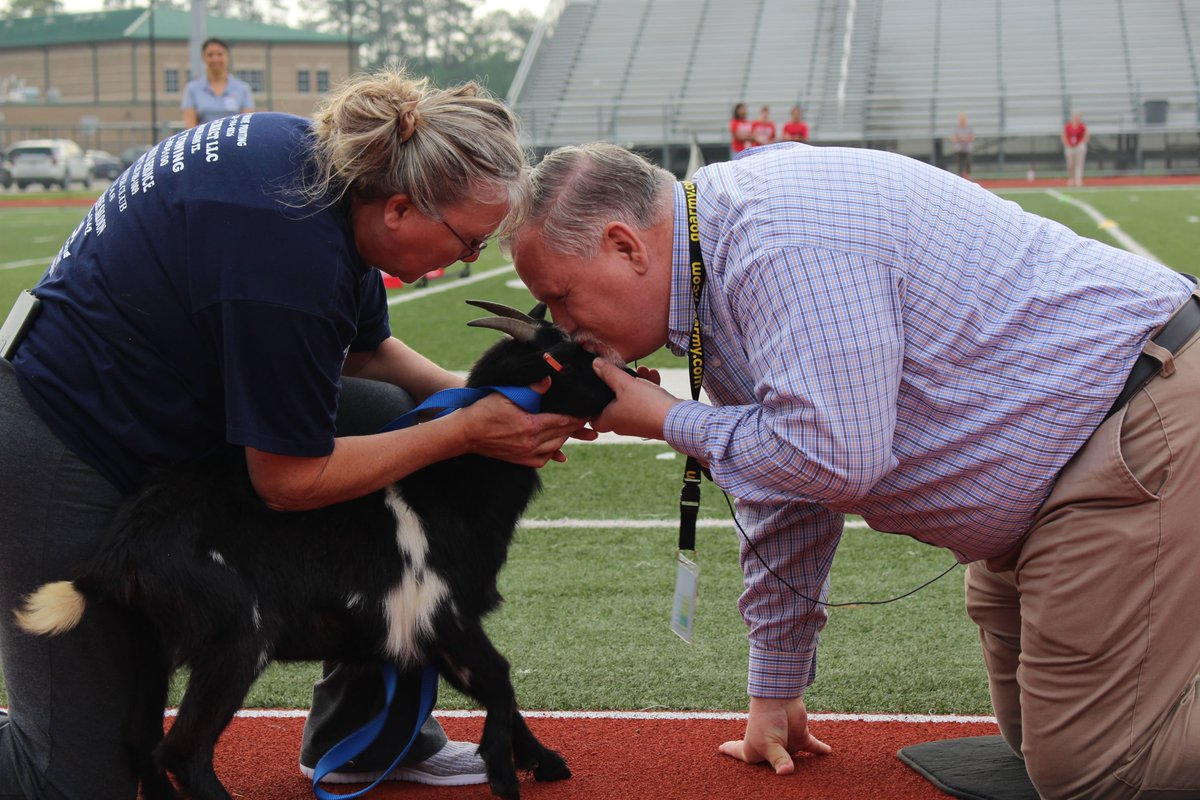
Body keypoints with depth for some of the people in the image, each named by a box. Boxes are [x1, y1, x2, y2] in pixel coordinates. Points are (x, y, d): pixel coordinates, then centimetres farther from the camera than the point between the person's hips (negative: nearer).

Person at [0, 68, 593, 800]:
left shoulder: (331, 157, -5)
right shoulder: (295, 254, -32)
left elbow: (366, 348, 11)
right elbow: (290, 481, -21)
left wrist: (477, 398, -3)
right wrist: (467, 430, -16)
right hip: (63, 452, -9)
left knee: (391, 416, 0)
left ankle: (365, 735, 12)